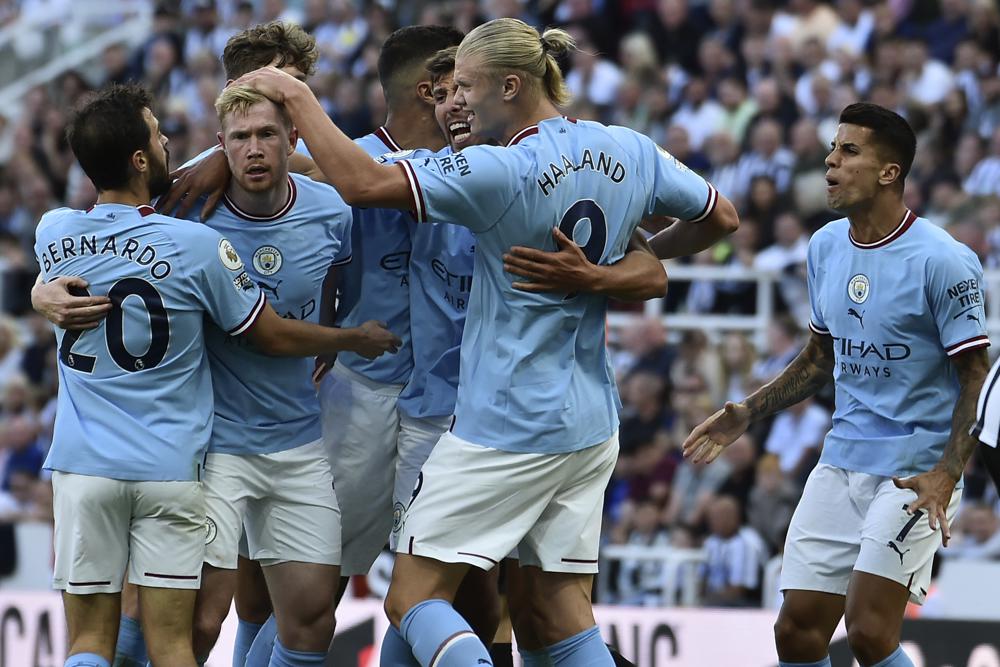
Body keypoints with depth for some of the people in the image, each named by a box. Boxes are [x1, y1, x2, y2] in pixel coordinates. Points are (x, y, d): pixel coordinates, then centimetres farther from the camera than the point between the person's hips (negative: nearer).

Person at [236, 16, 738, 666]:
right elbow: (722, 214, 17)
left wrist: (297, 95, -12)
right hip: (591, 428, 8)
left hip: (506, 429, -8)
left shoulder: (503, 172, -19)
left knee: (415, 598, -2)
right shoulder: (630, 151, 2)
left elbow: (363, 182, -23)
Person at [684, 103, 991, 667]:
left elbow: (976, 376, -12)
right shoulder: (826, 246, 9)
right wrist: (747, 414, 14)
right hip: (840, 465, 7)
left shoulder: (943, 261, -13)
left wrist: (946, 474, -23)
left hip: (915, 468, -7)